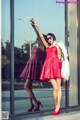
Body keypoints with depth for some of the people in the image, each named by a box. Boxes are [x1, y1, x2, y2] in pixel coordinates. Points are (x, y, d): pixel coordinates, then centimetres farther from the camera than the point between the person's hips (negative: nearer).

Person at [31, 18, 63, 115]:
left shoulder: (57, 46, 17)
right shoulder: (47, 47, 26)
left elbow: (59, 56, 9)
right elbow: (41, 36, 26)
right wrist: (36, 25, 27)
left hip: (56, 65, -3)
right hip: (49, 66, 3)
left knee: (58, 86, -9)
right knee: (55, 87, -9)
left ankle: (57, 106, -19)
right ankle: (56, 106, -12)